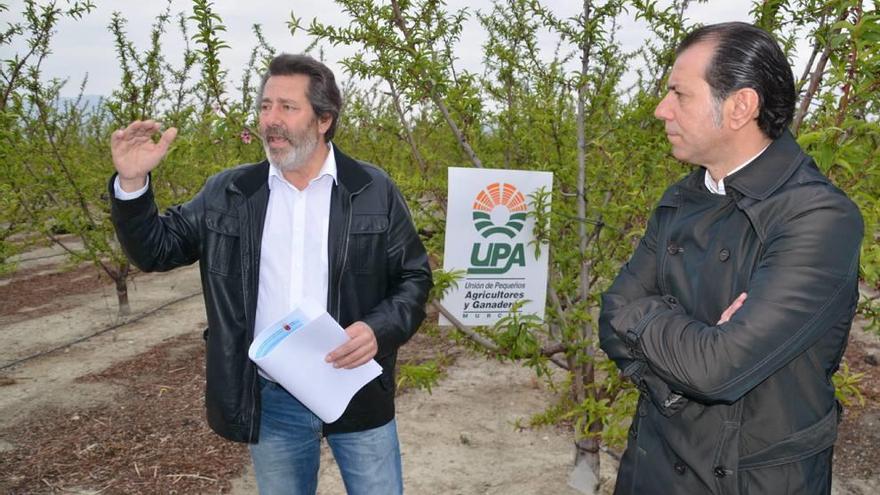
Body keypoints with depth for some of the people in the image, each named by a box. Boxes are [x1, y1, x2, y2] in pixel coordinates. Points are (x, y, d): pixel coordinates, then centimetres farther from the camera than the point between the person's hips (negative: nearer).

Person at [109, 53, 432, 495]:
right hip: (270, 399, 2)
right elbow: (155, 250, 6)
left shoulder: (374, 191, -3)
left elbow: (414, 277, -1)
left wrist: (381, 330, -19)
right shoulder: (226, 194, 2)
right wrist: (131, 183, -10)